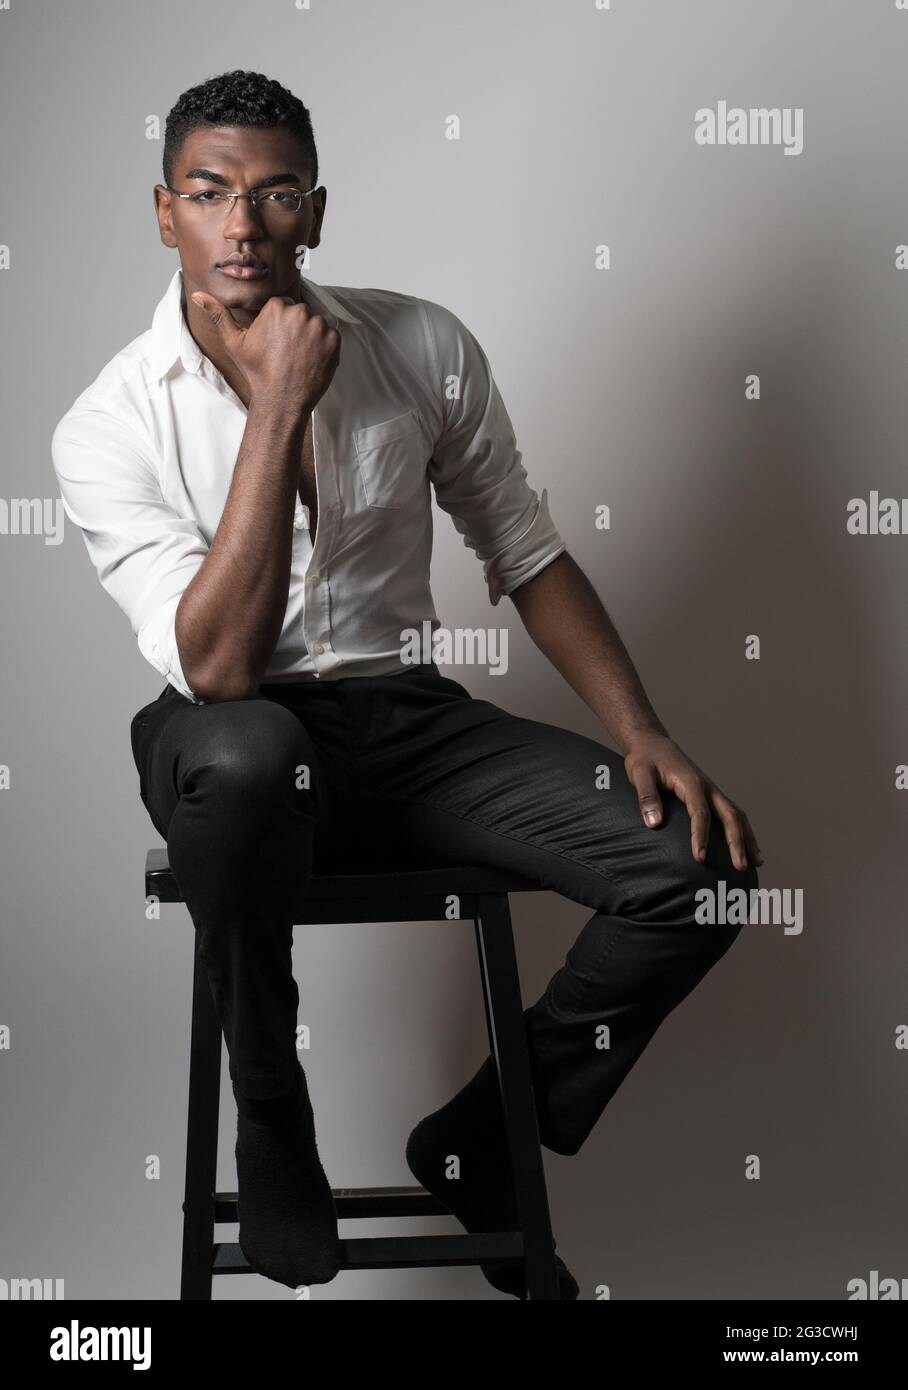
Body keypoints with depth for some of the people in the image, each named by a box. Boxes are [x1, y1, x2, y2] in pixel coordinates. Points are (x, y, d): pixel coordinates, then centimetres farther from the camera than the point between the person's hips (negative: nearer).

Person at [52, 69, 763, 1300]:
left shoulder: (424, 348, -1)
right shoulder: (109, 425, -9)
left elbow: (528, 556, 8)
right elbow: (217, 668, -21)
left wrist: (643, 733, -5)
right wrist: (278, 406, -23)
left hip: (410, 719, 3)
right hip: (239, 751, -3)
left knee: (703, 858, -17)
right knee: (243, 751, -42)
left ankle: (479, 1146, 7)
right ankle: (272, 1130, -13)